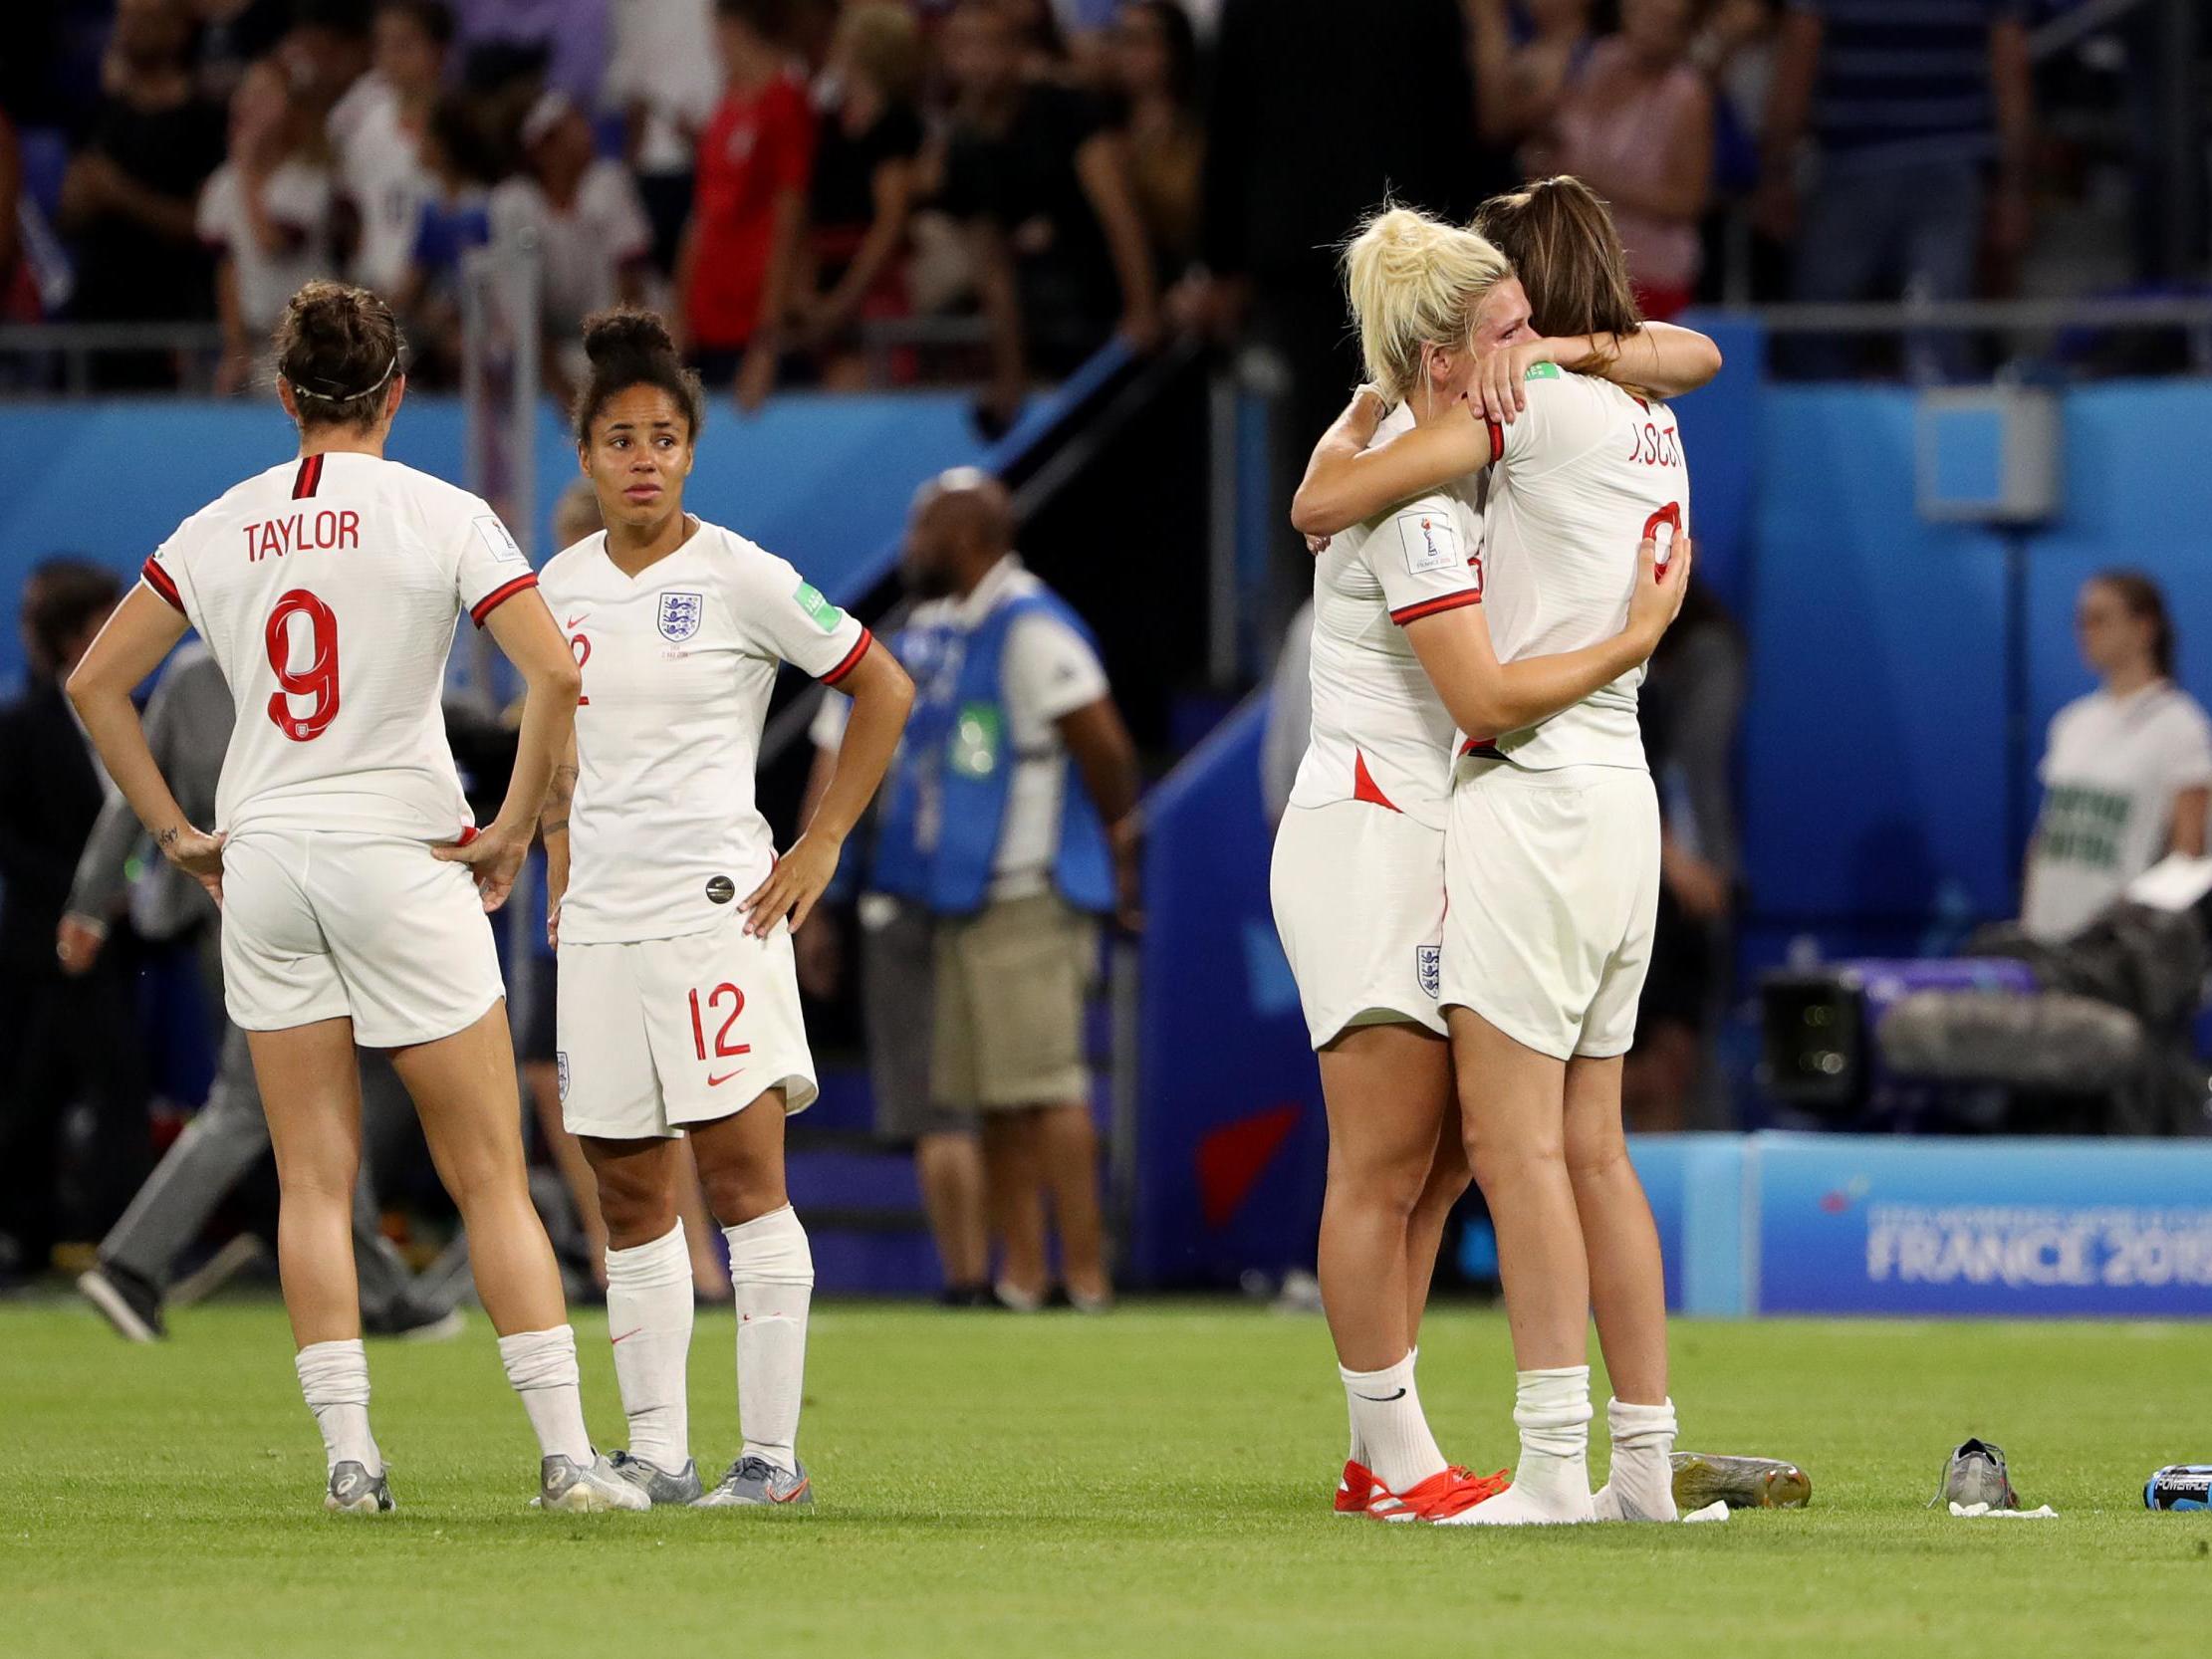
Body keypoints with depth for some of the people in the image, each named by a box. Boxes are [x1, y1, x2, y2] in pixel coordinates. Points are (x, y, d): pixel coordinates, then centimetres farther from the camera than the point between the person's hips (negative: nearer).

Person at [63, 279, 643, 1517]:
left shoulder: (219, 529, 6)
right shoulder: (441, 516, -6)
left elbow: (95, 682, 10)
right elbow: (559, 675, -16)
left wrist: (176, 832, 12)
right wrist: (513, 830, -6)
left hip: (263, 861, 3)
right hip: (400, 857, -3)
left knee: (314, 1180, 7)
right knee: (491, 1177, 2)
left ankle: (348, 1453, 0)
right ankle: (569, 1453, -2)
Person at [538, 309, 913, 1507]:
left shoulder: (740, 577, -5)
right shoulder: (561, 587, 10)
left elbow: (884, 689, 1)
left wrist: (821, 845, -2)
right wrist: (560, 868, 15)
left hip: (715, 905, -5)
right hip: (600, 918, 5)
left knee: (742, 1172, -10)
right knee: (628, 1195, 5)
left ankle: (773, 1452, -9)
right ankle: (656, 1452, 9)